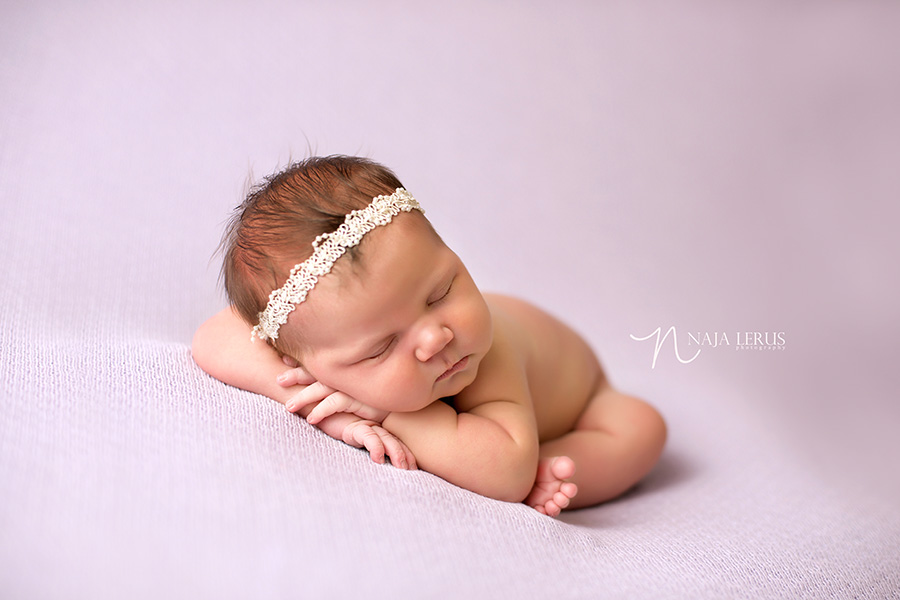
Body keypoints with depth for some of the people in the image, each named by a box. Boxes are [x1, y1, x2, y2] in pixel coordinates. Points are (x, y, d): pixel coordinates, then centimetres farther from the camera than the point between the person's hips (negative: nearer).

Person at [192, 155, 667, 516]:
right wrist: (332, 415, -49)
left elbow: (508, 473, -55)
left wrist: (387, 412, -53)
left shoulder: (490, 351, -47)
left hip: (569, 379, -2)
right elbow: (212, 341, -40)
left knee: (641, 427, -23)